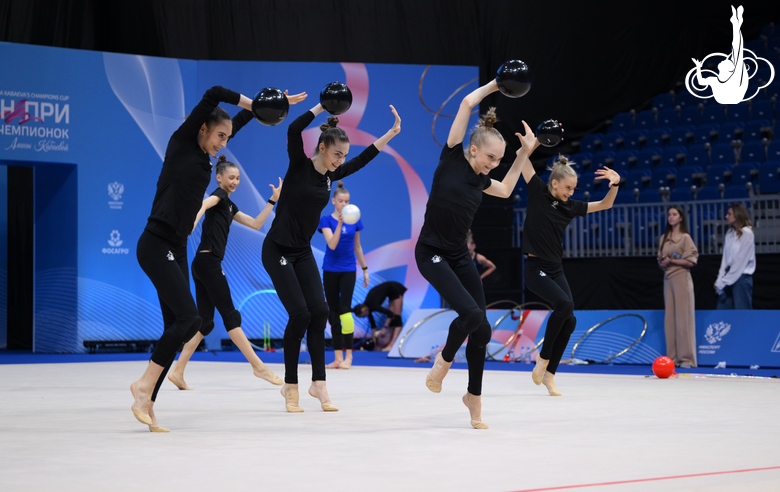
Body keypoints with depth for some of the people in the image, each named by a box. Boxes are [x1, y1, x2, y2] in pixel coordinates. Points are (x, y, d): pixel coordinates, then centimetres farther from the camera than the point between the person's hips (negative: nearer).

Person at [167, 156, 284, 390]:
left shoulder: (229, 205, 23)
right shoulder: (219, 194, -4)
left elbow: (256, 224, 23)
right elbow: (203, 204, -27)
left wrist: (273, 199, 23)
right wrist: (191, 225, -45)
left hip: (204, 265, 10)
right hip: (208, 261, -10)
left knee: (204, 322, 6)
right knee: (230, 315, -6)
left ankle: (177, 371, 3)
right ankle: (259, 366, -3)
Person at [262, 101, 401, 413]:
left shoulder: (330, 175, 6)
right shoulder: (300, 166, -12)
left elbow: (364, 159, 14)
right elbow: (294, 130, -28)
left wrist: (391, 133, 7)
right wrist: (323, 105, -22)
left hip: (303, 252, 7)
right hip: (277, 250, -7)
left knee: (319, 311, -5)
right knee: (300, 314, -13)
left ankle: (318, 383, 2)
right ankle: (291, 386, 0)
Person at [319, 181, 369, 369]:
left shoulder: (354, 221, 4)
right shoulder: (327, 220, -4)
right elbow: (332, 244, -18)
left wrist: (365, 269, 16)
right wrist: (340, 223, -29)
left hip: (348, 270, 0)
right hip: (330, 270, 0)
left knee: (345, 308, -13)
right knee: (333, 312, 2)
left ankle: (348, 354, -8)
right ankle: (338, 357, 6)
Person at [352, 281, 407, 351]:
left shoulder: (372, 305, -27)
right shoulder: (368, 306, -2)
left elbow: (390, 314, -27)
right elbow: (372, 324, 7)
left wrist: (384, 328, -20)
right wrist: (374, 340, 9)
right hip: (392, 292, 9)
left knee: (396, 317, -14)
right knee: (392, 317, 6)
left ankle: (392, 344, -20)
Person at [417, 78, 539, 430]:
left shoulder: (480, 178, 7)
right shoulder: (452, 158, -10)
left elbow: (506, 190, 30)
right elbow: (467, 103, -14)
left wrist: (525, 153, 23)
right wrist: (494, 85, -3)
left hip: (460, 255, 7)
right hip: (431, 253, -7)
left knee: (481, 330, 1)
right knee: (471, 313, -23)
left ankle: (474, 396, 17)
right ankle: (445, 359, 7)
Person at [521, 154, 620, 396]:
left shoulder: (570, 206, 7)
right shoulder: (538, 191, -4)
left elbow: (605, 204, 13)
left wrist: (615, 184, -3)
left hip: (556, 270, 6)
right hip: (535, 268, -6)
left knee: (569, 320, -4)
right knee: (565, 304, -26)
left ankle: (549, 374, 8)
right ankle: (544, 357, -7)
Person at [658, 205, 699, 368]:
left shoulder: (685, 237, -3)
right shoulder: (664, 238, 15)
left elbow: (691, 261, -8)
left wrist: (672, 261, -13)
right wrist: (663, 263, -2)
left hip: (682, 278, -6)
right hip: (668, 279, 6)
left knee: (683, 318, -8)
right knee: (669, 318, 4)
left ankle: (687, 358, -6)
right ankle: (673, 357, 7)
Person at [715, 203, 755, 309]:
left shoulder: (747, 233, -9)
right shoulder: (730, 233, 12)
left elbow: (740, 262, -12)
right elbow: (725, 257, 10)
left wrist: (724, 281, -11)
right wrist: (720, 279, 0)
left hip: (741, 277, -7)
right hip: (728, 277, 7)